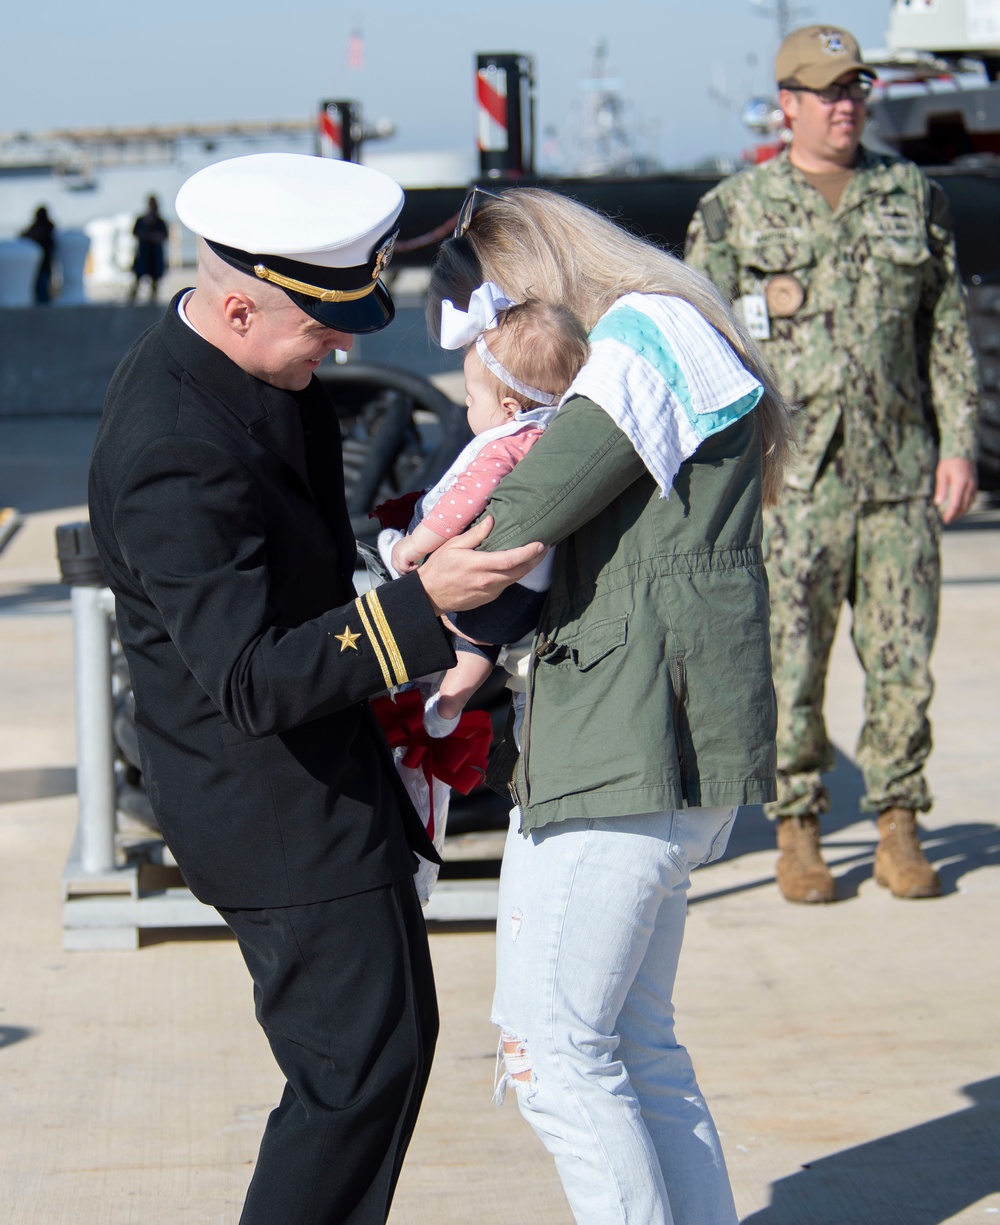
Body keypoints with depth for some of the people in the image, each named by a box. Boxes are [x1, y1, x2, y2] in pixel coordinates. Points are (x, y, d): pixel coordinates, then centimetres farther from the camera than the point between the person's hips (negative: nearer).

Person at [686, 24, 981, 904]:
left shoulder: (914, 198, 10)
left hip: (901, 476, 2)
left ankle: (900, 828, 14)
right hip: (791, 478, -2)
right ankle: (797, 832, 12)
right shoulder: (733, 212, 4)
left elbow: (949, 335, 12)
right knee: (792, 664, 0)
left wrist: (959, 444, 4)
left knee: (904, 659, 3)